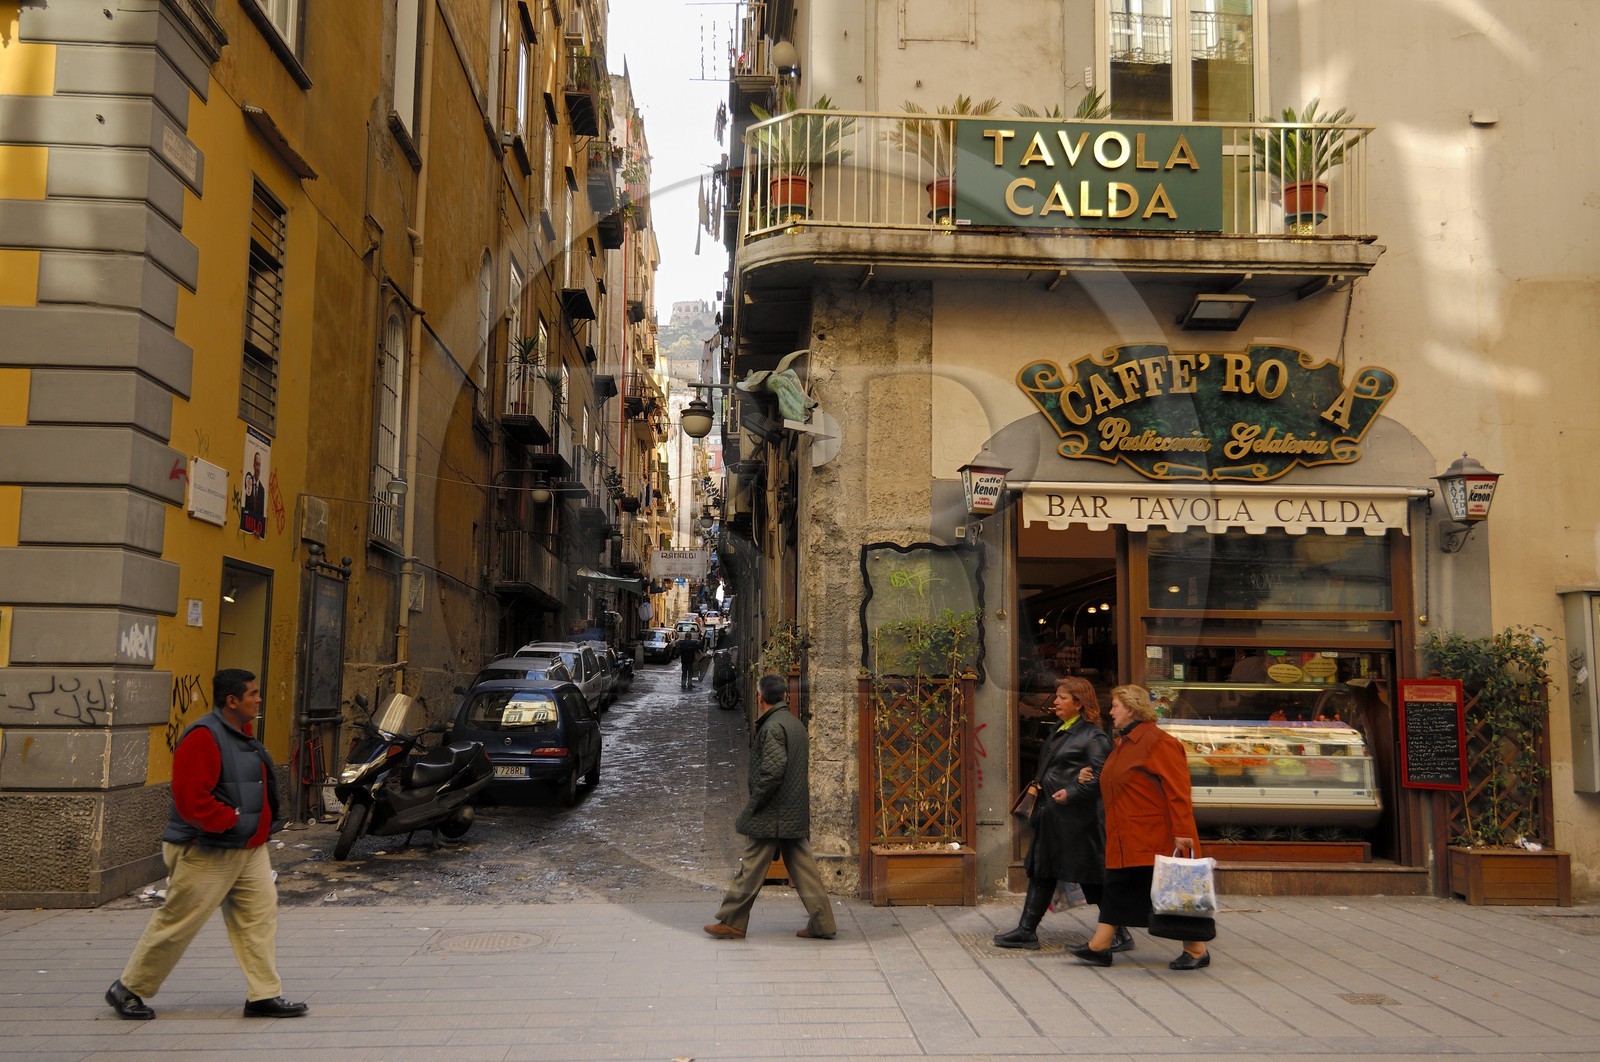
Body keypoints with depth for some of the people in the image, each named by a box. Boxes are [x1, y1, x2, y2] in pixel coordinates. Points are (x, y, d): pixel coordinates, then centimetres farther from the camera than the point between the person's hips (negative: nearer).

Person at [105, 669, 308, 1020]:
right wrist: (234, 821, -19)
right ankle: (127, 990, 19)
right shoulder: (203, 738, -18)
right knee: (176, 924, 2)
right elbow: (191, 800, -25)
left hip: (248, 849, 9)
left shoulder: (241, 735, 13)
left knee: (261, 914, 2)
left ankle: (265, 995, 6)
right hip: (207, 855, -9)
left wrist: (262, 826, 13)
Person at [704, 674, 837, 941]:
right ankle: (822, 924, 10)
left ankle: (731, 922, 9)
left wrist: (753, 805, -14)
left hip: (773, 814, -9)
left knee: (752, 867, 0)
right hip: (796, 814, 9)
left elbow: (773, 770, -24)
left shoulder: (773, 727, -16)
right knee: (802, 867, 10)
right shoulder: (796, 723, 13)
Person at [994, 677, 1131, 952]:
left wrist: (1072, 793, -22)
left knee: (1092, 878, -2)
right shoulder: (1059, 733, 16)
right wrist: (1039, 802, 10)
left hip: (1076, 818, -9)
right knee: (1041, 871, 12)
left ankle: (1120, 934, 10)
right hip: (1050, 816, 9)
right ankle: (1026, 931, 18)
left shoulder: (1093, 736, -12)